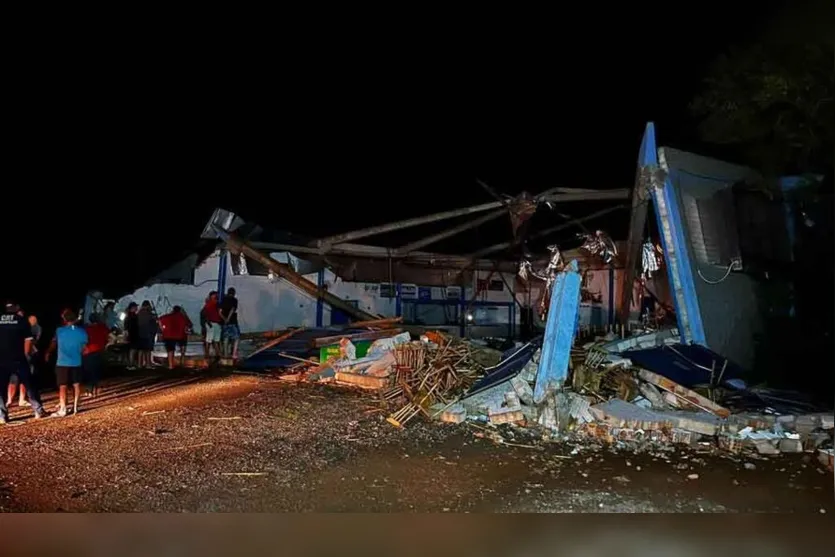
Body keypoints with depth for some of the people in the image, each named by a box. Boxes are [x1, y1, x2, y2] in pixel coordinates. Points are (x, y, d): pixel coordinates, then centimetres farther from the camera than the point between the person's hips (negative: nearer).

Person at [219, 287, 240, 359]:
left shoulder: (223, 300, 8)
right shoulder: (234, 300, -5)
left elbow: (220, 312, 2)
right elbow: (232, 310, -17)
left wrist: (224, 319, 6)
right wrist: (228, 319, -13)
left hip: (225, 322, 5)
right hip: (233, 322, -5)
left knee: (226, 338, 11)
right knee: (236, 338, 2)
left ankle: (226, 354, 13)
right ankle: (234, 354, -8)